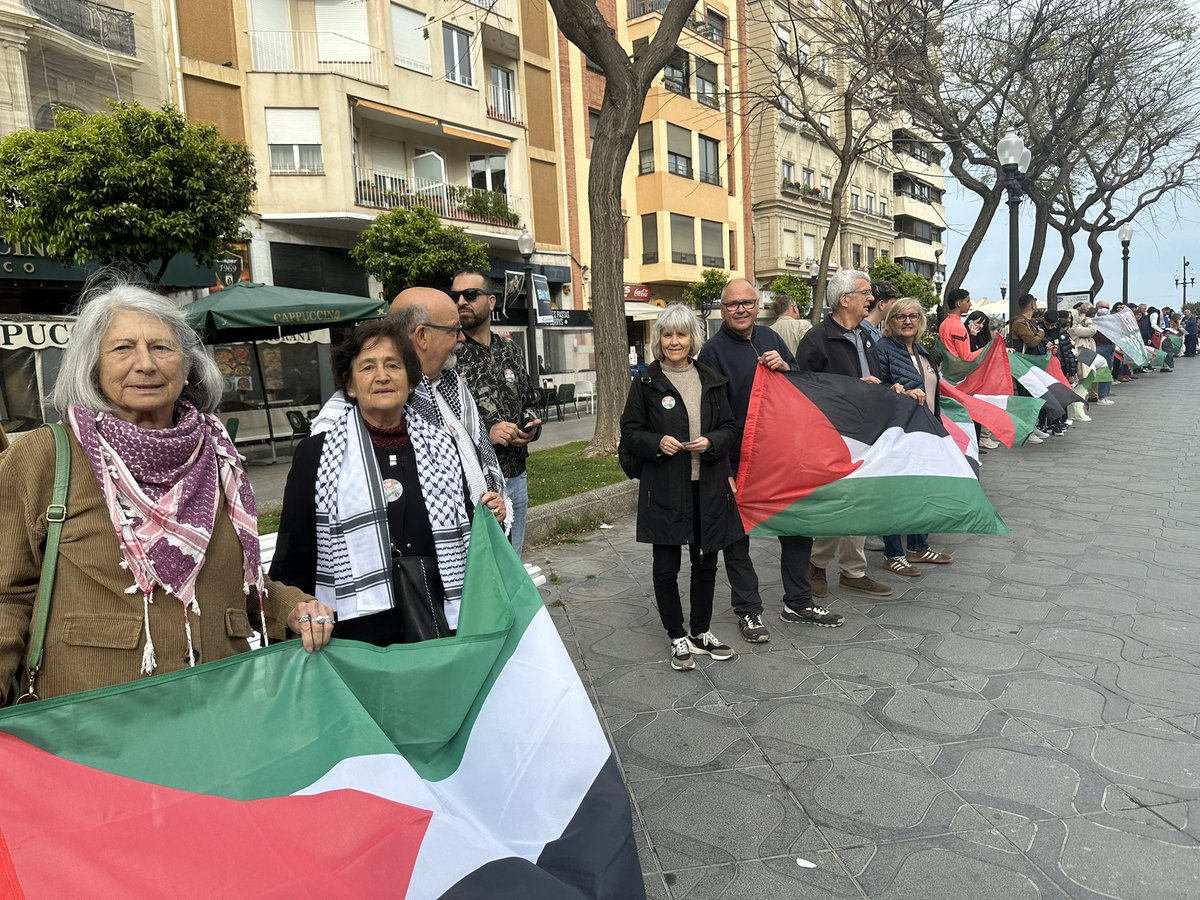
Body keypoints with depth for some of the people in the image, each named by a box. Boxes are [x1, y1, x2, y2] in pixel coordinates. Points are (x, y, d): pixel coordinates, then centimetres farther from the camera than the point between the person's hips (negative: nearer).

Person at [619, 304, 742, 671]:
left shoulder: (711, 380, 8)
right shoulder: (646, 383, -1)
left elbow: (730, 429, 10)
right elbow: (630, 432, 1)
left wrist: (711, 442, -11)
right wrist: (657, 443, -18)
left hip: (708, 486, 3)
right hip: (664, 489, -3)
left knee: (706, 561, 13)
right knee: (666, 566, 2)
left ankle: (700, 631, 31)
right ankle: (678, 637, 20)